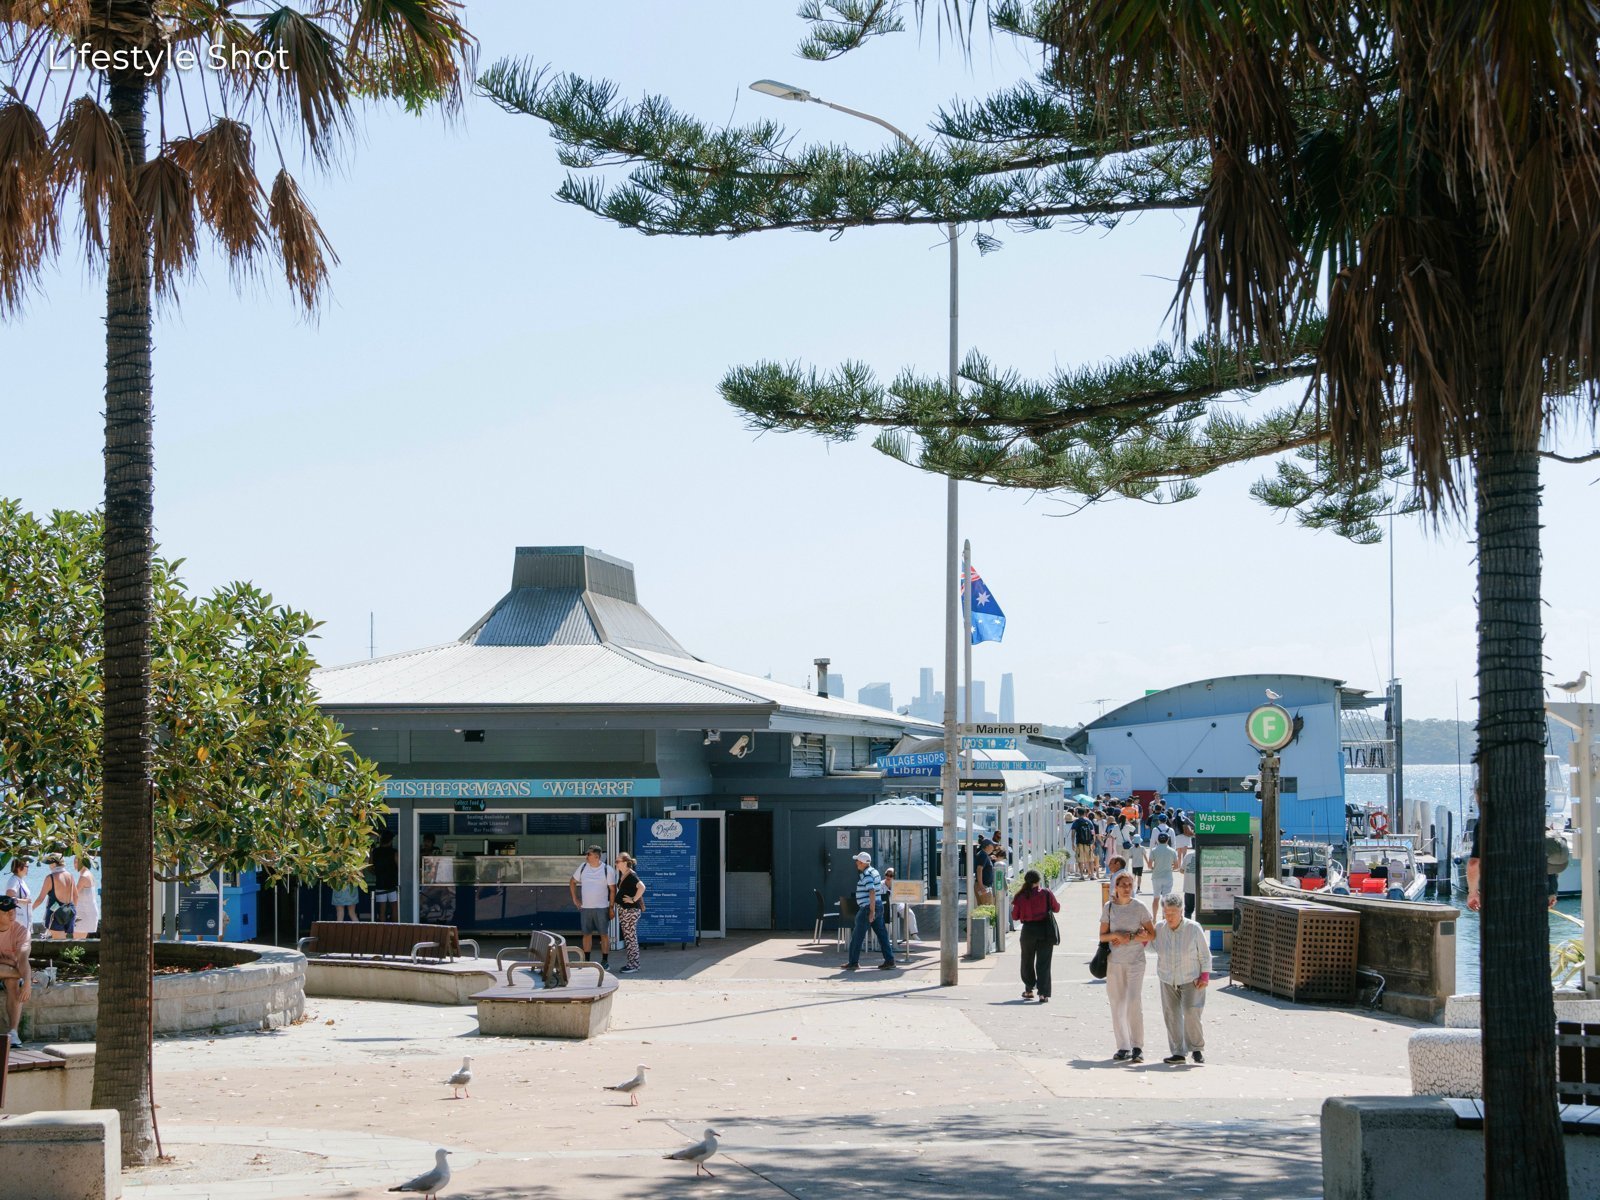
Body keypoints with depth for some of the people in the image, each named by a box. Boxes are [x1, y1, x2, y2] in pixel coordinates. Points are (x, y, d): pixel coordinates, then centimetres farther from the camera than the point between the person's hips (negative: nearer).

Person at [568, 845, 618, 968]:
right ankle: (586, 961, 16)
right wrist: (575, 899, 9)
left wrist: (612, 907, -9)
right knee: (586, 934, 8)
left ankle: (605, 961, 7)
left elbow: (613, 890, -5)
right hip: (585, 907, 4)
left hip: (602, 908, -4)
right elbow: (572, 882, 16)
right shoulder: (583, 867, 4)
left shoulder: (607, 870, -7)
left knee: (604, 934, 0)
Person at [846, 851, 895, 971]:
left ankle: (853, 962, 5)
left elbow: (872, 892, -24)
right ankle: (889, 961, 4)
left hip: (867, 908, -10)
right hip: (878, 906, 10)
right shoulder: (874, 872, 15)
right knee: (882, 934, 7)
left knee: (857, 936, 0)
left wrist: (871, 911, -25)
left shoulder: (866, 875, -16)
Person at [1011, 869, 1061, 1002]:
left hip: (1029, 931, 1)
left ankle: (1029, 990, 24)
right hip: (1045, 931, -1)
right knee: (1043, 962, 1)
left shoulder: (1020, 897, -6)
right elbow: (1056, 908, 4)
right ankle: (1043, 993, -8)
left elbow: (1015, 916, 2)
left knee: (1027, 961, 19)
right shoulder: (1046, 893, -7)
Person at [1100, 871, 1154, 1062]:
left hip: (1135, 960, -3)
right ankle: (1123, 1048, 11)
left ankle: (1137, 1047, -9)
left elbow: (1151, 934, 1)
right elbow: (1102, 936, 7)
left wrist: (1129, 938, -9)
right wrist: (1116, 935, -13)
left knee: (1133, 1002, -13)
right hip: (1114, 961, 3)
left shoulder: (1139, 908, -1)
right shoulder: (1108, 907, 4)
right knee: (1117, 1005, 4)